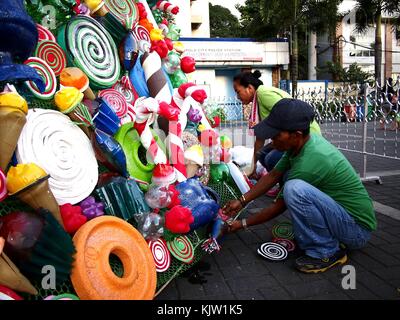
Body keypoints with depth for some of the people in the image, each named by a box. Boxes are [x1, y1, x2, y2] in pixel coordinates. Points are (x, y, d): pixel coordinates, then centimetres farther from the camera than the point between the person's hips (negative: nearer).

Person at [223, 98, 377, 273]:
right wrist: (242, 201, 4)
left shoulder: (309, 162, -28)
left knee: (294, 188, -30)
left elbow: (280, 206, -16)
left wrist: (243, 224, -4)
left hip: (358, 229, -9)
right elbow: (273, 176, 8)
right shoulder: (300, 143, -2)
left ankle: (327, 252, -9)